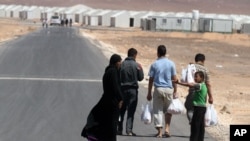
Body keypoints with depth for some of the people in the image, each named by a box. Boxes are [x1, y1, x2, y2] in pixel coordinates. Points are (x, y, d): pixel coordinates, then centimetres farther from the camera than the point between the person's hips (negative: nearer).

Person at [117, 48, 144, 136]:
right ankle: (129, 130, -5)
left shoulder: (122, 64, -2)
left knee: (121, 110, 12)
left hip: (123, 89, 2)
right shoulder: (136, 65, -6)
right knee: (131, 111, 1)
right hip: (133, 89, -2)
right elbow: (141, 78, 1)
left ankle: (119, 129, 11)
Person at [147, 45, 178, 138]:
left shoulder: (154, 64, -1)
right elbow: (174, 79, 1)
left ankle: (159, 131, 0)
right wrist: (175, 91, 8)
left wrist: (149, 93, 7)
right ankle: (167, 129, 6)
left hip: (158, 89, -1)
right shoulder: (171, 64, 0)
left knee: (158, 111, 4)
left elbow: (151, 80, 1)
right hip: (168, 89, 1)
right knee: (168, 110, 16)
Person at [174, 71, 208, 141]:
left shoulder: (199, 85, -14)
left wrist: (178, 82, -28)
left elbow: (189, 85, -26)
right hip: (202, 107, 10)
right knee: (201, 126, 10)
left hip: (199, 108, -10)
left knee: (195, 125, -8)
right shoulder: (203, 86, 16)